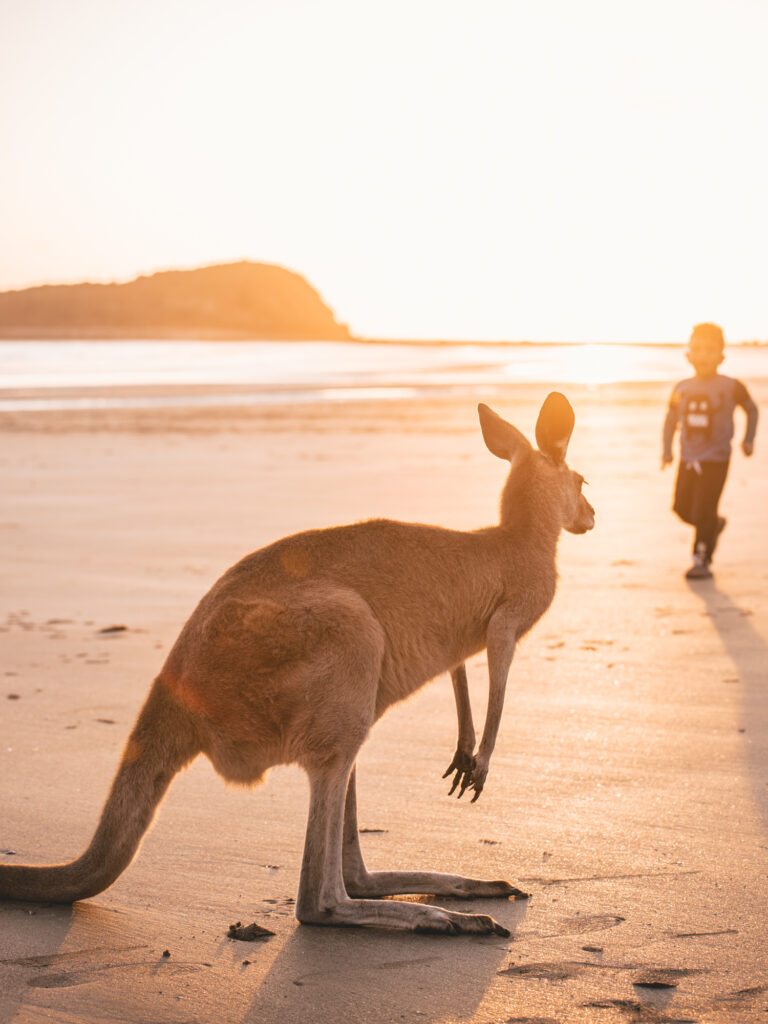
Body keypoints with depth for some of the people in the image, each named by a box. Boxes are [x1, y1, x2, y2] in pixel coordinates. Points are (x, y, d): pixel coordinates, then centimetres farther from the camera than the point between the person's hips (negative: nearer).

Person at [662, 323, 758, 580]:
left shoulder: (730, 387, -7)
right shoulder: (682, 389, 3)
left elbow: (752, 409, 8)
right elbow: (671, 418, 13)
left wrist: (748, 439, 4)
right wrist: (667, 448, 5)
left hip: (716, 460, -5)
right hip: (688, 459, 5)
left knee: (703, 511, -9)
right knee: (682, 508, 8)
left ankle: (702, 561, 4)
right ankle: (714, 525, 38)